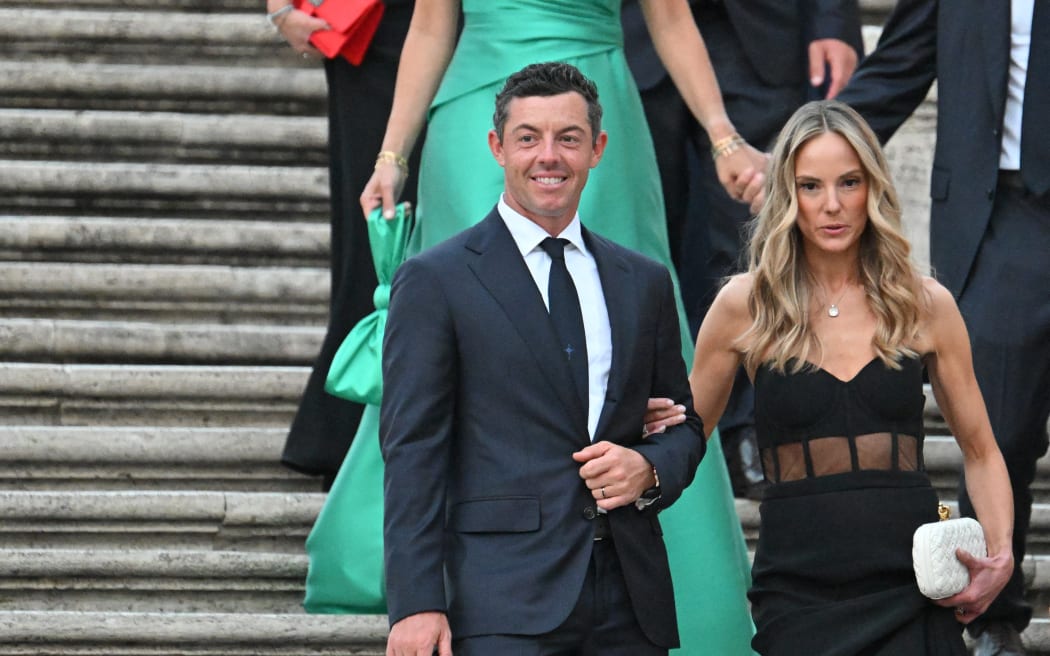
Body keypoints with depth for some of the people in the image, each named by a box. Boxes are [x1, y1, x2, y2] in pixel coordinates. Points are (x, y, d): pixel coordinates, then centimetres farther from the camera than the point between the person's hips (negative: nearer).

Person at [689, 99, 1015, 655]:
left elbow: (980, 452, 14)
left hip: (912, 598, 1)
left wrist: (999, 555, -1)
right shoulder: (746, 305, 3)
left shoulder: (926, 305, 6)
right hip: (797, 596, -1)